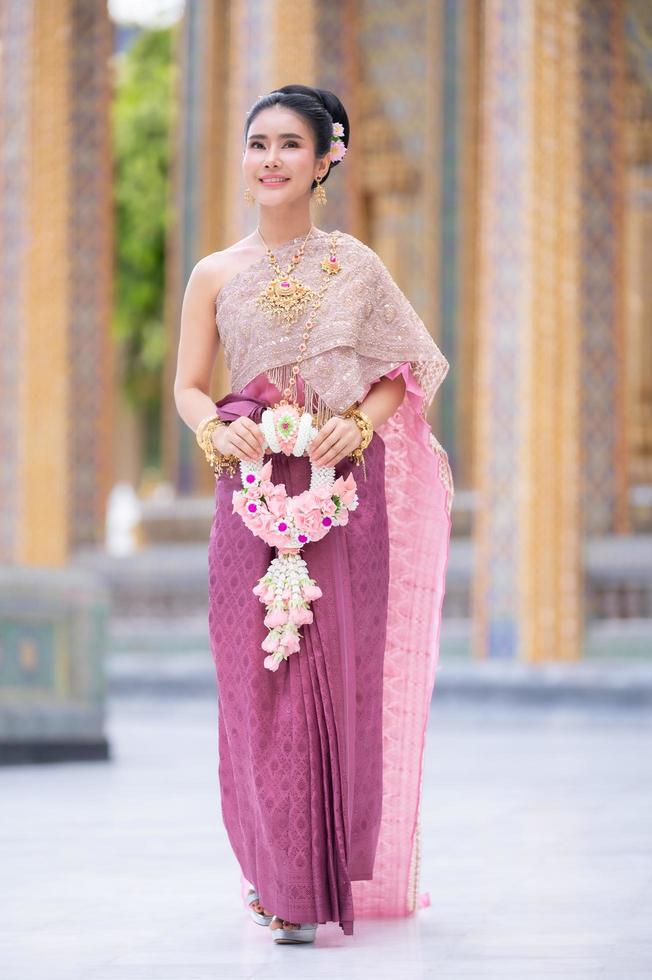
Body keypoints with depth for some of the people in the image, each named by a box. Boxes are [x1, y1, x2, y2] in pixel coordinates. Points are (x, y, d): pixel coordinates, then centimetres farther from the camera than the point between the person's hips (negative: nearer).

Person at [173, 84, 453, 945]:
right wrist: (218, 431, -11)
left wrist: (358, 424, -10)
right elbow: (189, 386, 10)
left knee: (342, 676, -3)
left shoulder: (353, 265, 6)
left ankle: (334, 878, 6)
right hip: (253, 496, 1)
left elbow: (407, 368, 7)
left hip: (345, 493, -1)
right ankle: (283, 881, 3)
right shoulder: (215, 276, 9)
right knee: (263, 680, -5)